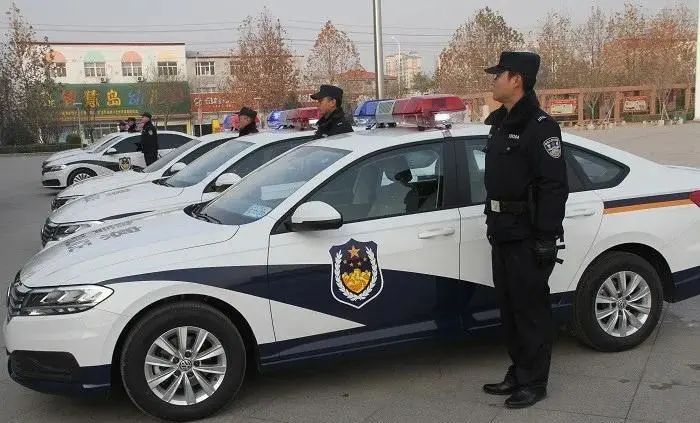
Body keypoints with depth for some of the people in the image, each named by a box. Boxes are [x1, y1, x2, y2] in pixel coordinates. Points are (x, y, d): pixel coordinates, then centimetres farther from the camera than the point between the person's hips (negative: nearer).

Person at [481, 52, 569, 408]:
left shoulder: (540, 127, -15)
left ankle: (534, 382, 14)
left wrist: (547, 239, -21)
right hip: (503, 232, 9)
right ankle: (518, 372, 29)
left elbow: (555, 187, -19)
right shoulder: (500, 122, 13)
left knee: (531, 308, 1)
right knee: (509, 306, 15)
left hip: (528, 236, -9)